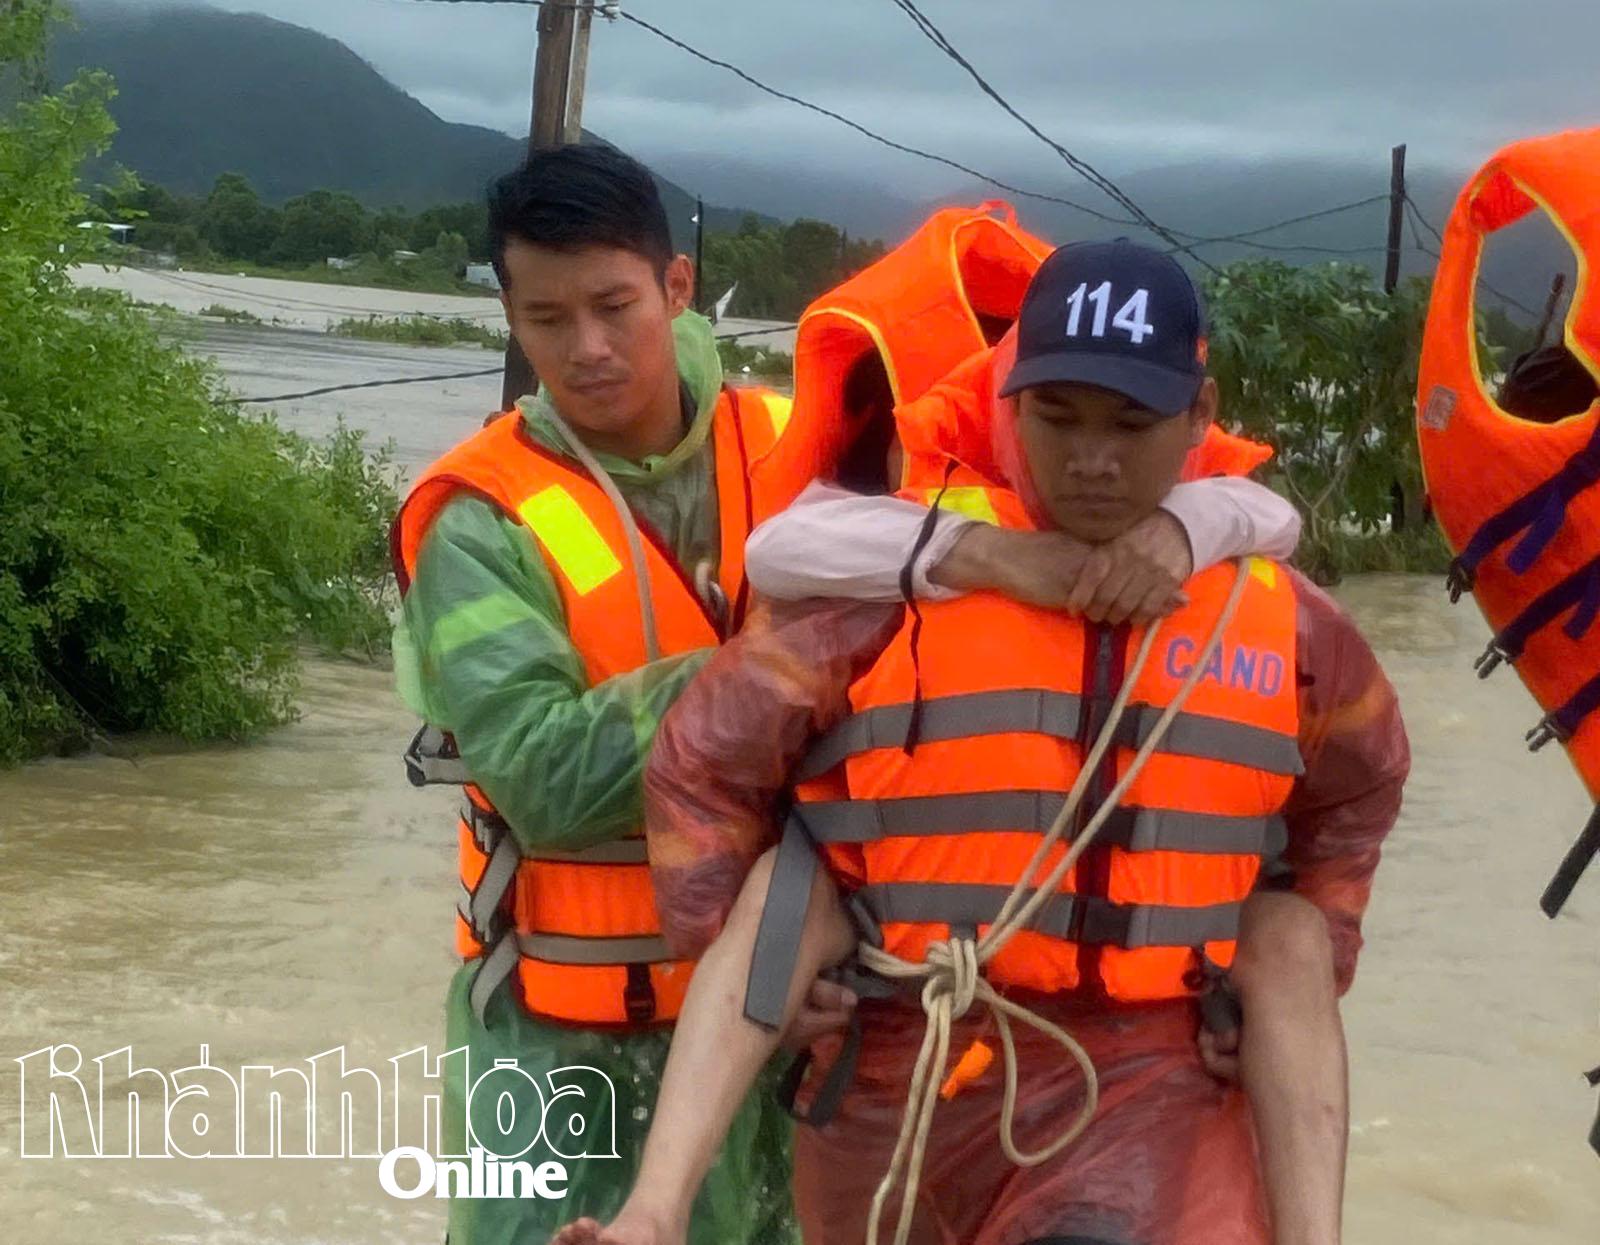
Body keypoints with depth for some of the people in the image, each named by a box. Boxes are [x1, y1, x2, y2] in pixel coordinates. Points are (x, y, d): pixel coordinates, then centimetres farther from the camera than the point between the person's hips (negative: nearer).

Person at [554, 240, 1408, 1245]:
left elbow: (1355, 793, 22)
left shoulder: (1283, 623, 2)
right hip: (896, 1076, 0)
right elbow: (708, 757, 0)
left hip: (1148, 1086, 1)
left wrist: (1301, 971, 12)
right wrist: (750, 959, -2)